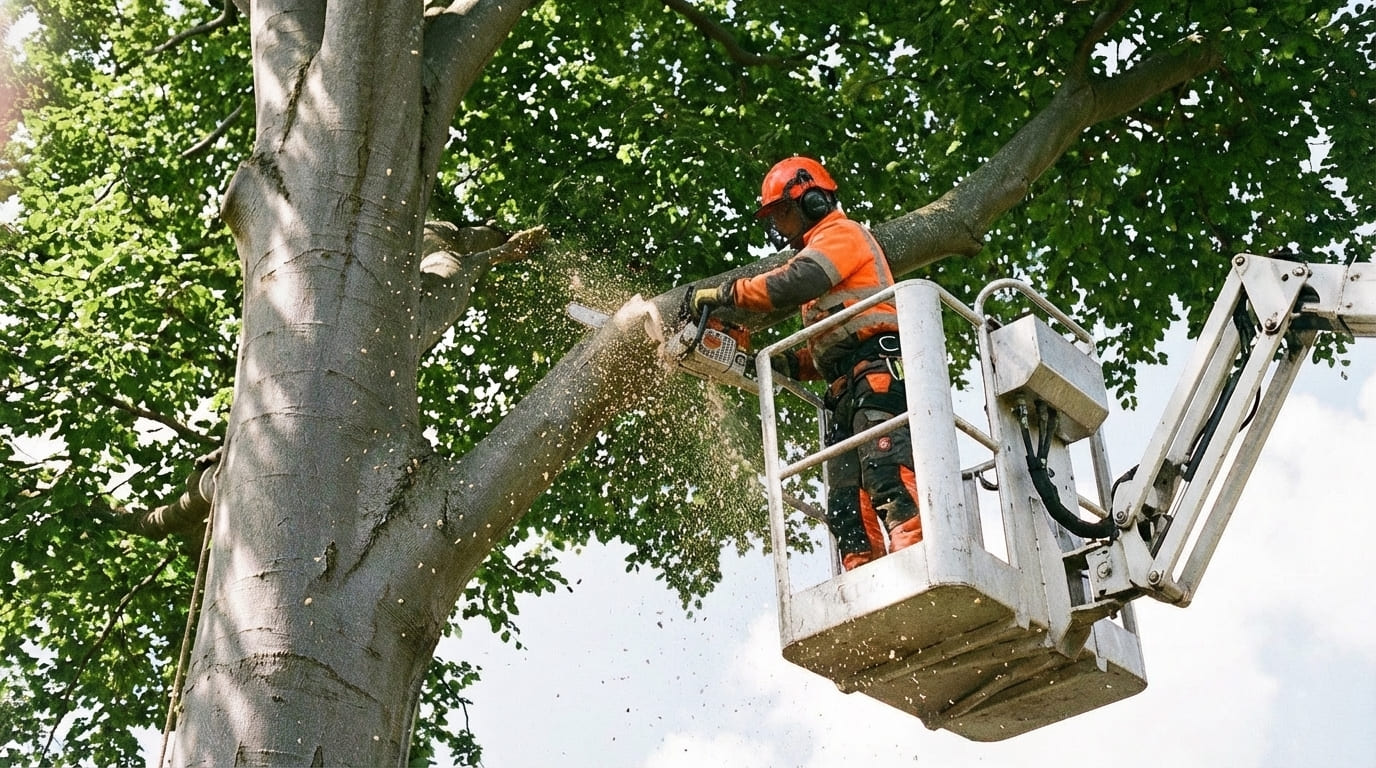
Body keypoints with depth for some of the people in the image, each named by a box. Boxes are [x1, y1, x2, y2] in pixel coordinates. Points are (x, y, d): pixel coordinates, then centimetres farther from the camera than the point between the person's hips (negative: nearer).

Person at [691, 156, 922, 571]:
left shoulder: (841, 233, 7)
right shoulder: (818, 254, 35)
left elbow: (793, 284, -15)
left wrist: (723, 294, -10)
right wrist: (789, 364, 12)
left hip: (878, 369, -9)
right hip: (846, 389, 9)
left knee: (885, 471, -27)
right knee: (847, 505, -4)